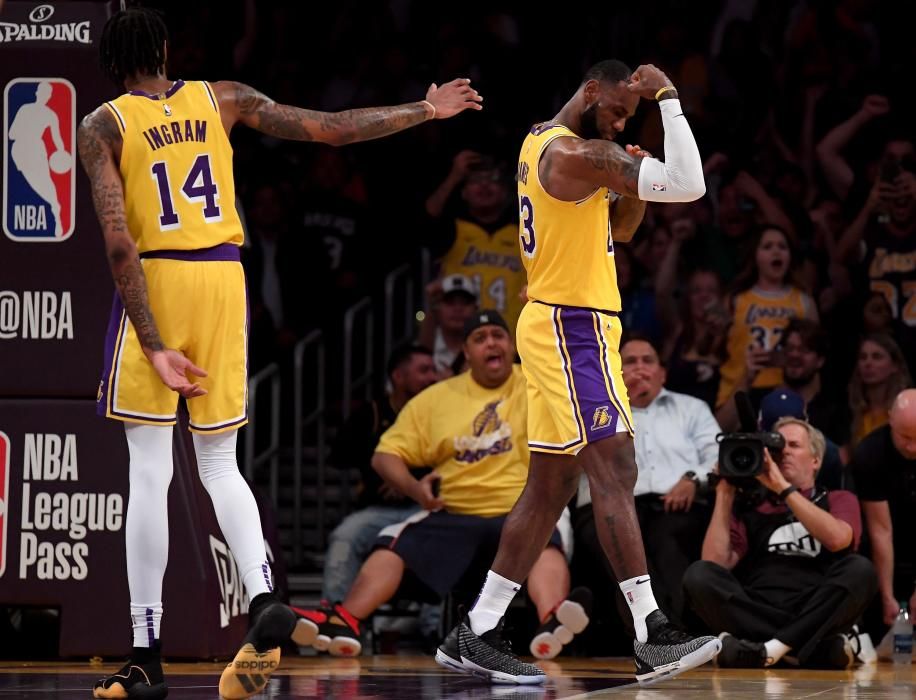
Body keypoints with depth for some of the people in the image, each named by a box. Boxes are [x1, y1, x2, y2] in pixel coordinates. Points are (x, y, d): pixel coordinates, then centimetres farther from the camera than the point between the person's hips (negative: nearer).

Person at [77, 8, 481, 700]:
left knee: (150, 472, 0)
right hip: (223, 280, 3)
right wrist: (425, 111, 19)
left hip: (153, 281, -3)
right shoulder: (221, 98, 8)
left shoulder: (102, 127, -1)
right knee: (220, 465, 13)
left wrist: (153, 347, -11)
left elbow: (119, 243, -10)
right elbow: (330, 128, 8)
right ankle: (265, 600, -13)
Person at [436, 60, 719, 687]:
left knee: (550, 489, 11)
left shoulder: (543, 142, 15)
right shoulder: (576, 154, -16)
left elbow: (618, 231, 24)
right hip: (575, 328, -11)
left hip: (560, 327, 11)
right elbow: (689, 185, -23)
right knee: (615, 474, -15)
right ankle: (652, 640, -20)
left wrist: (633, 190, 4)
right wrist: (668, 98, -15)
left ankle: (476, 635, 13)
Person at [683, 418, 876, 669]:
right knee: (699, 575, -24)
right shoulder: (752, 510, 23)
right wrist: (725, 495, 9)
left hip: (815, 612, -1)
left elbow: (837, 539, -4)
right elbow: (716, 564, 8)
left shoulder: (839, 501, 21)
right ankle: (819, 646, -33)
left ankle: (770, 648, -36)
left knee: (859, 569, -26)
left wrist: (783, 488, -3)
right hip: (756, 615, 1)